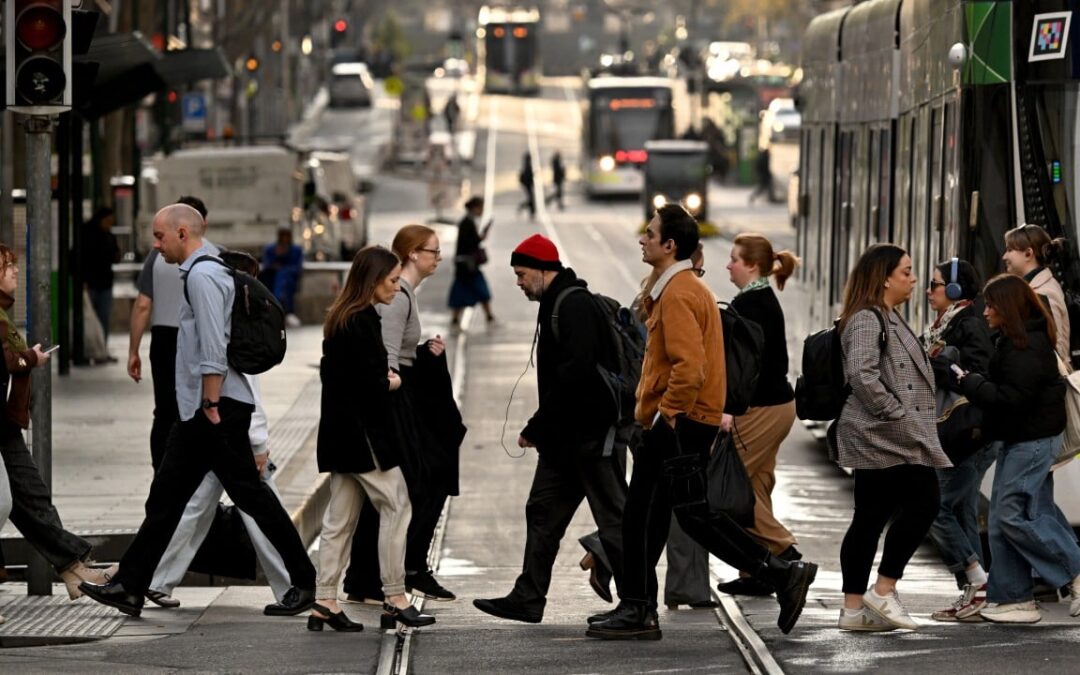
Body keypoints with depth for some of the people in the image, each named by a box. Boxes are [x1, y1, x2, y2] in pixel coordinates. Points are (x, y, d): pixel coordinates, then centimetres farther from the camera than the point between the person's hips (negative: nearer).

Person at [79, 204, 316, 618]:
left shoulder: (202, 277, -14)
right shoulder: (206, 272, 17)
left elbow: (213, 349, -21)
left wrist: (211, 405, -21)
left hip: (218, 411, -10)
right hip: (199, 412, 10)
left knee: (250, 495, -4)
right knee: (165, 497, 7)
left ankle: (304, 581, 4)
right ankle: (130, 588, 7)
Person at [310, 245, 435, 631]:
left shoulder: (339, 318, 14)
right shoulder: (364, 321, -16)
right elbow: (368, 382, -22)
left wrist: (382, 378, 7)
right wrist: (391, 383, -4)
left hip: (339, 433, 10)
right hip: (364, 433, -10)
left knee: (340, 519, 9)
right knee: (396, 507, -1)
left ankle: (324, 603, 8)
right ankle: (394, 599, 1)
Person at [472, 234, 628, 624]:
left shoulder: (574, 306, -16)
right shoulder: (555, 305, 17)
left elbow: (577, 372, -25)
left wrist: (538, 427, -21)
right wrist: (540, 430, 12)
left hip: (592, 432, -11)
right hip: (566, 438, 11)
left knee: (613, 517, -5)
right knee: (543, 511, 12)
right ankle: (528, 600, 16)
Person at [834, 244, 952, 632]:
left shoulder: (887, 319, 21)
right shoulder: (866, 320, -14)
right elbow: (861, 374, -26)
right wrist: (895, 412, -21)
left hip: (880, 438, 11)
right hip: (885, 437, -11)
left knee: (870, 518, 9)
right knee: (923, 502, -9)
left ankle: (854, 608, 10)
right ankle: (883, 591, -5)